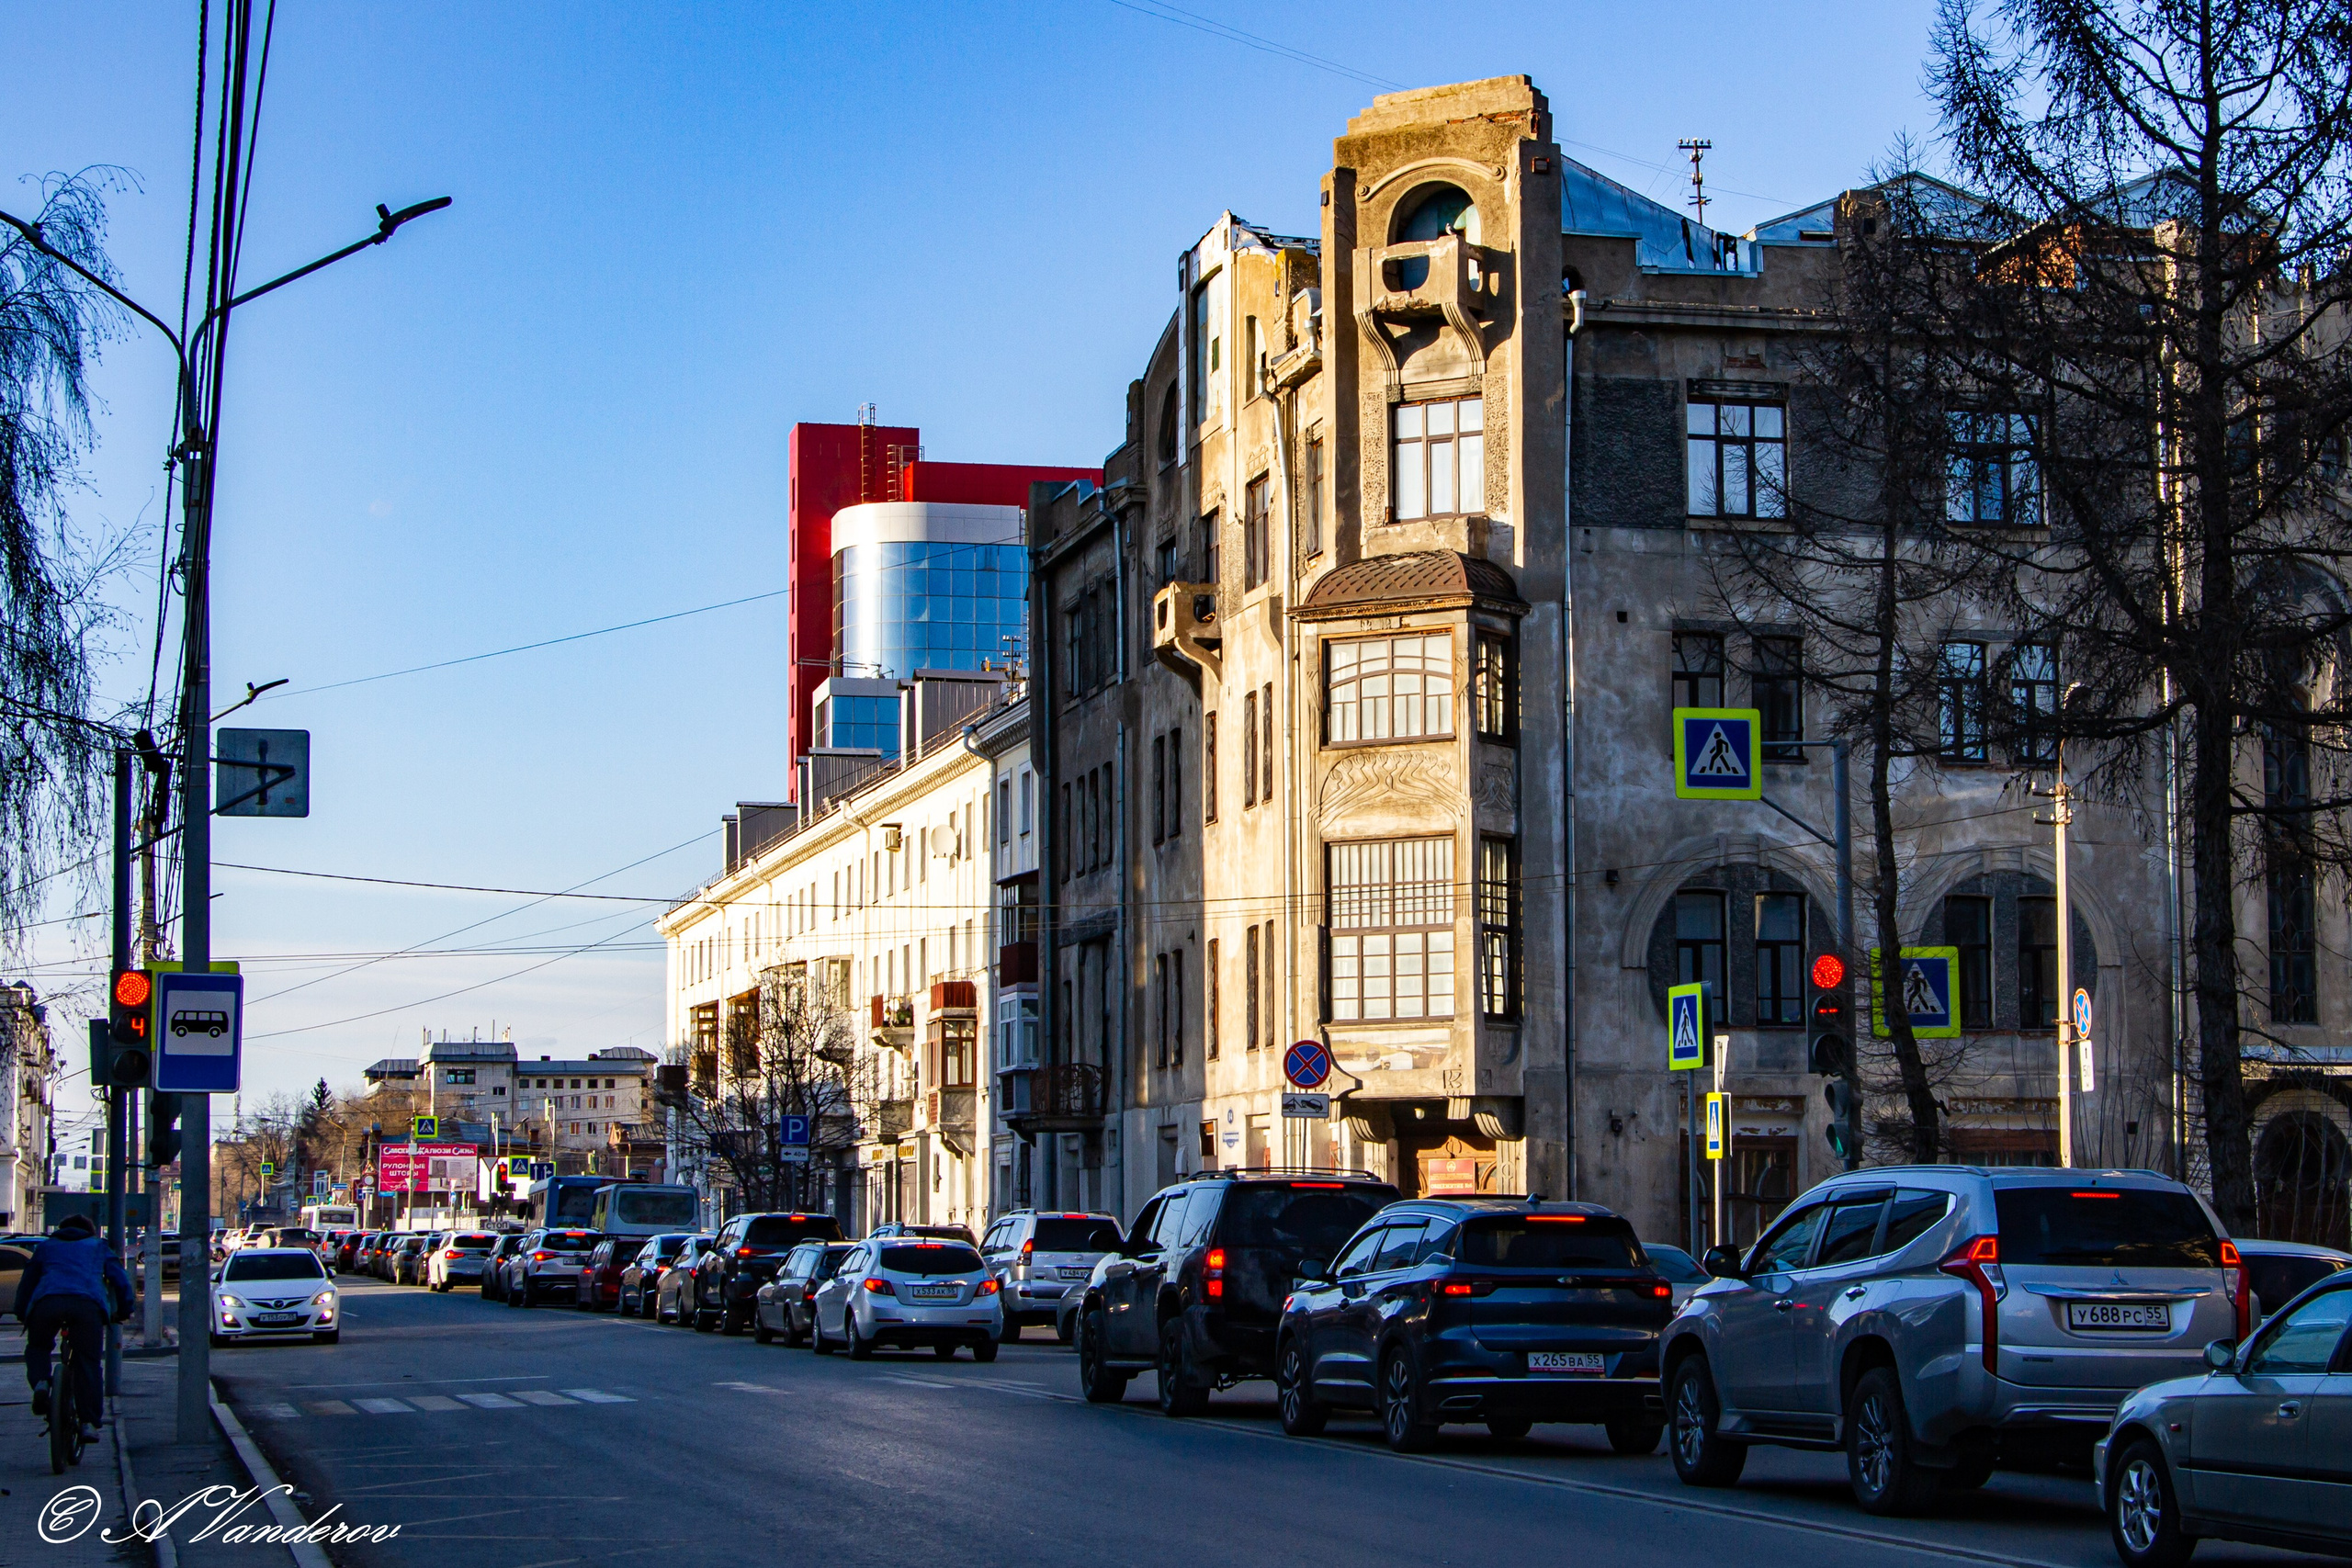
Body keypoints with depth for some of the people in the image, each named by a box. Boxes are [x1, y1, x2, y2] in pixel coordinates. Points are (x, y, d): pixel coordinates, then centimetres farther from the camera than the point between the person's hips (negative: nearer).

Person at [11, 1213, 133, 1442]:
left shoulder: (46, 1246, 35)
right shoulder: (98, 1247, 33)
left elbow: (27, 1281, 36)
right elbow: (120, 1280, 30)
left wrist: (21, 1314, 46)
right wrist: (124, 1310, 40)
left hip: (47, 1301, 1)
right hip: (88, 1303, -1)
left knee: (37, 1347, 26)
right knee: (89, 1363, 4)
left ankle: (40, 1383, -4)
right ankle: (89, 1423, -5)